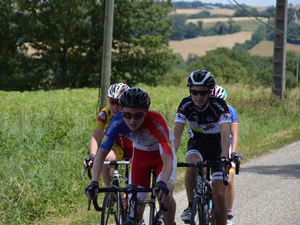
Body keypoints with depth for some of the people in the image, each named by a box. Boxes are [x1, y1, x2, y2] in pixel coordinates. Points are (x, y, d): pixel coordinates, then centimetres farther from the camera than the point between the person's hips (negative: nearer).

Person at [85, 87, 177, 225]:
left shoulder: (156, 121, -39)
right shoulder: (118, 122, -30)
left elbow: (168, 159, -46)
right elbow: (101, 153, -26)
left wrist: (163, 183, -64)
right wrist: (94, 182, -41)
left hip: (161, 153, -3)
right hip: (140, 154, 3)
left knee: (164, 194, -26)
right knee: (135, 204, -6)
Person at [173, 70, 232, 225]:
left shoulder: (219, 105, -28)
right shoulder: (186, 105, -21)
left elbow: (225, 133, -41)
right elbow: (176, 134, -28)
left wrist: (224, 157, -57)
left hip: (217, 145, -1)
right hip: (197, 143, 2)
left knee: (218, 195, -11)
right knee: (191, 165, -33)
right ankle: (191, 206, -13)